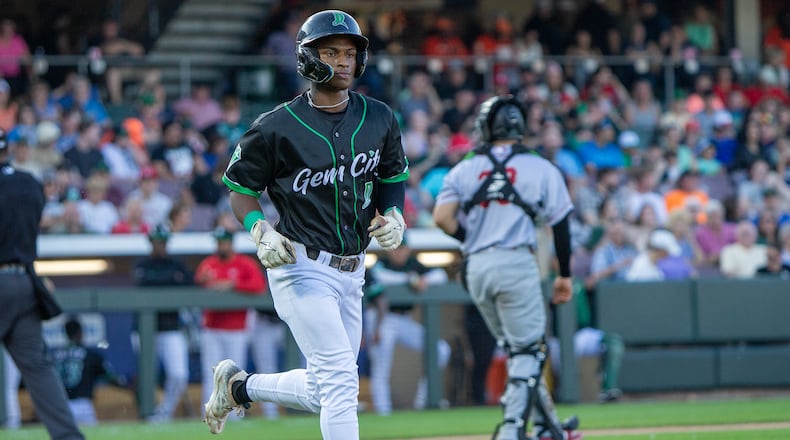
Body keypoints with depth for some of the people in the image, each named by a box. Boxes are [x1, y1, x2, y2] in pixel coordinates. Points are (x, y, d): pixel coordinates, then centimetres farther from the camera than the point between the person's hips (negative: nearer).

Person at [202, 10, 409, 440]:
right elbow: (239, 187, 0)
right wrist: (260, 230, -17)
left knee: (323, 393, 13)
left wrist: (392, 216, 0)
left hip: (351, 271, 6)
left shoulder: (379, 119, 4)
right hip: (302, 268, -6)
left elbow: (393, 175, 19)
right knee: (339, 379, -16)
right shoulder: (277, 127, -11)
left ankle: (238, 385, 36)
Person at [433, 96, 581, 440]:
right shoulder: (541, 169, 3)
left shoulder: (464, 170, 7)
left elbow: (442, 218, -5)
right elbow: (560, 224, 3)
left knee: (516, 347, 16)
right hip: (516, 262, -4)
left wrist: (470, 240, 12)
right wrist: (565, 275, 11)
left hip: (476, 268, 4)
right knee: (528, 349, 0)